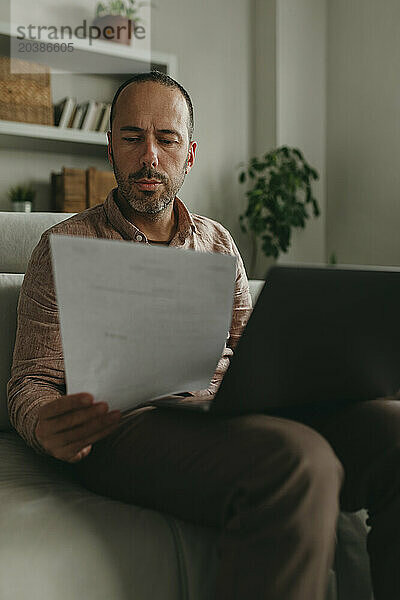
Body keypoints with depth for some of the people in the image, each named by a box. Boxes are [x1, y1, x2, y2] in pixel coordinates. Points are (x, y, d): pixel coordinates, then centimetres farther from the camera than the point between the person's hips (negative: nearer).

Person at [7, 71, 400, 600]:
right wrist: (47, 428, -19)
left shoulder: (217, 241, 25)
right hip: (131, 423, -4)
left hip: (233, 415, 5)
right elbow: (29, 383, 7)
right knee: (295, 459, -37)